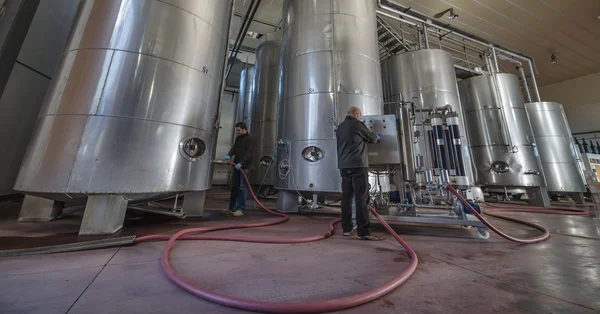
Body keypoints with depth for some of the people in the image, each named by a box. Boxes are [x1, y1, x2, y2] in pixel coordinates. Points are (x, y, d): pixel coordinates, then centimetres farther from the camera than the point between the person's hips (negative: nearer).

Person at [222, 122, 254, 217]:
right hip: (237, 166, 8)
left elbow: (250, 153, -16)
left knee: (243, 188, -4)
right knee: (234, 187, 11)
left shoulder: (249, 139, -6)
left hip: (245, 167, -8)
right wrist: (229, 155, -11)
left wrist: (241, 163, -24)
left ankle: (241, 209, 4)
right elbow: (234, 148, 11)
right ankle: (232, 208, 20)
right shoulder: (238, 138, 19)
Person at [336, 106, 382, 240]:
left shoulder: (340, 127, 19)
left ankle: (346, 229, 12)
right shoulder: (357, 124, -3)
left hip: (344, 165, 7)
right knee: (361, 197, -7)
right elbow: (370, 137, 7)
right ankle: (364, 232, -6)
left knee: (346, 196, 8)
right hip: (358, 165, -7)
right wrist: (376, 137, 30)